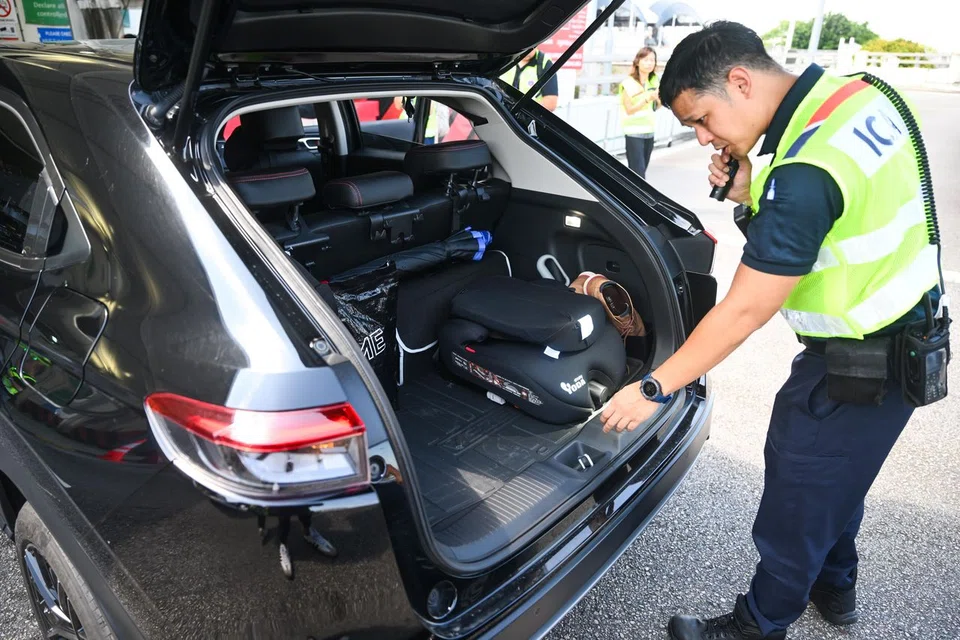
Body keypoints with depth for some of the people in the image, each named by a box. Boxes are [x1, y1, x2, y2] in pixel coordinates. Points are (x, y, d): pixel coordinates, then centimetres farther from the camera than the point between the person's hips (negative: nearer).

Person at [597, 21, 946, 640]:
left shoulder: (806, 173, -30)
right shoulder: (859, 94, -2)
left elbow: (744, 312, -26)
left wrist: (653, 389, -19)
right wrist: (750, 195, -7)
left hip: (856, 369, -9)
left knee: (795, 500, 8)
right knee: (838, 477, 27)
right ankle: (834, 587, 50)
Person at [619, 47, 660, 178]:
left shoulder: (654, 81, 9)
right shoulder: (629, 83, -10)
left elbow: (656, 106, 16)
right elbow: (629, 109, -13)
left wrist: (658, 99, -5)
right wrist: (647, 98, -22)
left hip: (649, 131, 7)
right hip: (634, 132, -7)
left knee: (641, 169, 9)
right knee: (638, 171, -11)